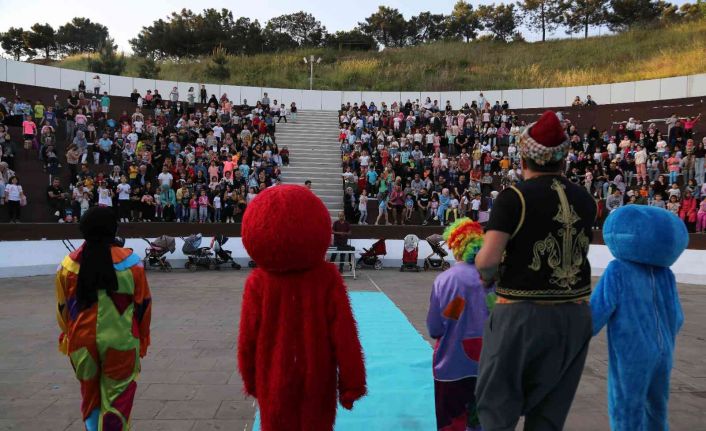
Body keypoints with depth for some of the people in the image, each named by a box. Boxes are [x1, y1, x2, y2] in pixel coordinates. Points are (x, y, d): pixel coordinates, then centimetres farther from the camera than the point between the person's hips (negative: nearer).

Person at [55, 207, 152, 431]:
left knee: (90, 394, 21)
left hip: (82, 341, 3)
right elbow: (143, 304, -3)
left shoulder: (68, 264, -5)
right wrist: (142, 338, 11)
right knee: (117, 398, 10)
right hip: (120, 341, -2)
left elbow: (62, 308, 5)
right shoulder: (130, 261, -11)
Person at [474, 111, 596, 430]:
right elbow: (576, 251, 9)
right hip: (575, 314, 5)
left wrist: (486, 275, 0)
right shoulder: (584, 199, 4)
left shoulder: (514, 197, -13)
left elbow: (488, 259, -20)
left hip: (523, 314, -5)